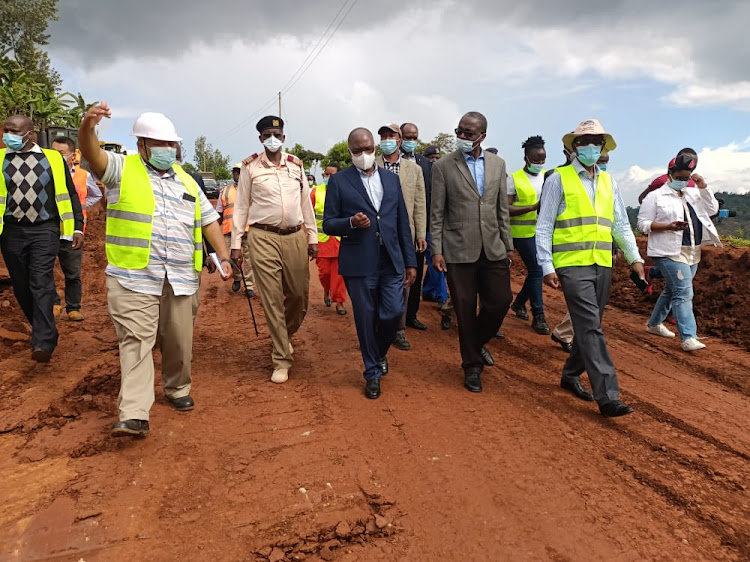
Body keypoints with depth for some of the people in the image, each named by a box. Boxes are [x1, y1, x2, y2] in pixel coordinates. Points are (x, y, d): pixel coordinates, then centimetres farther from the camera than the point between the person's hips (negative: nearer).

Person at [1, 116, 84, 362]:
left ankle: (43, 343, -13)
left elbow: (71, 194, 8)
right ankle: (42, 330, 27)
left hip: (44, 230, -3)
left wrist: (78, 227, 2)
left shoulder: (53, 158, 4)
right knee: (20, 286, 9)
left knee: (41, 284, -11)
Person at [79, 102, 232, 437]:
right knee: (135, 341, -9)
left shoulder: (186, 181, 18)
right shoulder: (123, 169, 5)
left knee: (179, 341, 11)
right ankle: (134, 415, -10)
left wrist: (223, 257, 7)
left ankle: (178, 390, 32)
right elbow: (92, 155, -15)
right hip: (134, 277, -4)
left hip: (181, 279, 4)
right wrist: (88, 127, -37)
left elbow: (209, 221, 17)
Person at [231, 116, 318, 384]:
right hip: (263, 238, -3)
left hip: (295, 236, 3)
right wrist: (235, 243, -1)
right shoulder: (250, 167, 2)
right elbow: (241, 206, 2)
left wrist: (312, 238, 9)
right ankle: (282, 359, 10)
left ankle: (284, 335, 38)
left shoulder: (296, 165, 10)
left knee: (300, 294, 7)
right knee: (272, 300, 0)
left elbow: (306, 203, 12)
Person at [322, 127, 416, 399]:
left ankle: (380, 352, 31)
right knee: (366, 320, 6)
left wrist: (410, 261, 9)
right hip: (359, 264, -2)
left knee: (394, 313, -1)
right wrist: (351, 222, -20)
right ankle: (373, 372, 26)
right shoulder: (338, 181, 1)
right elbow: (328, 224, 0)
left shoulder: (392, 179, 11)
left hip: (391, 262, 3)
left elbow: (403, 223, 12)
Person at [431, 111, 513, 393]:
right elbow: (437, 213, -2)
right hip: (459, 250, -3)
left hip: (493, 249, 3)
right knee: (466, 311, 4)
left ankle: (478, 342, 32)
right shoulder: (443, 166, -2)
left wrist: (508, 244, 9)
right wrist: (436, 250, -7)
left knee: (500, 301, 2)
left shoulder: (497, 164, 9)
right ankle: (472, 366, 21)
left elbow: (502, 209, 12)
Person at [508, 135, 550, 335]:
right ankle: (538, 316, 1)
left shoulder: (547, 177, 11)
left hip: (543, 232, 6)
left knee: (536, 270, 11)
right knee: (536, 270, -8)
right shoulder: (514, 179, -6)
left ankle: (519, 302, 34)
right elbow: (506, 209, -12)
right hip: (523, 232, -6)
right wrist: (533, 207, -21)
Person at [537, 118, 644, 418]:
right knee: (590, 327, -10)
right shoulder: (558, 179, -1)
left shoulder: (609, 182, 14)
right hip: (572, 264, -6)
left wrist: (634, 257, 7)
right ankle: (607, 396, -9)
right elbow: (544, 226, -3)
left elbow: (621, 224, 17)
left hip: (602, 265, 6)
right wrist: (547, 266, -9)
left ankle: (571, 375, 30)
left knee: (589, 326, 12)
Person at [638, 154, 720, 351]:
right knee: (683, 293, -14)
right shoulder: (655, 196, -4)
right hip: (670, 252, -7)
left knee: (672, 290, 17)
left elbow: (713, 209, 9)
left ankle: (654, 324, 32)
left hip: (692, 253, 7)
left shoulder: (693, 193, 14)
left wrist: (703, 186, 0)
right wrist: (669, 226, -21)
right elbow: (643, 224, -8)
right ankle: (688, 337, -15)